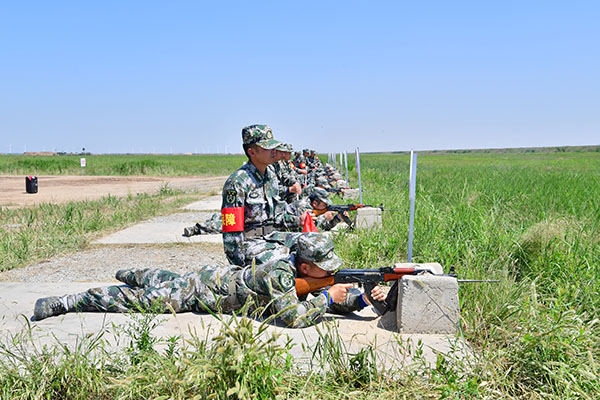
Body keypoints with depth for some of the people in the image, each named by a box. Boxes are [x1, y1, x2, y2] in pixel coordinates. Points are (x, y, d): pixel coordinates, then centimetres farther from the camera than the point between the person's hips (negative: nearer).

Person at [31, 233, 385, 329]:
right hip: (203, 289, -7)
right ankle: (61, 303, 11)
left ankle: (130, 274, 59)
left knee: (166, 280, 33)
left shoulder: (305, 271, -8)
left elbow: (336, 301, 1)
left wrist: (363, 299, -15)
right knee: (135, 301, 0)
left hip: (222, 275, 7)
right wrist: (327, 297, -31)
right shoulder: (278, 276, -34)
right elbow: (293, 318, -41)